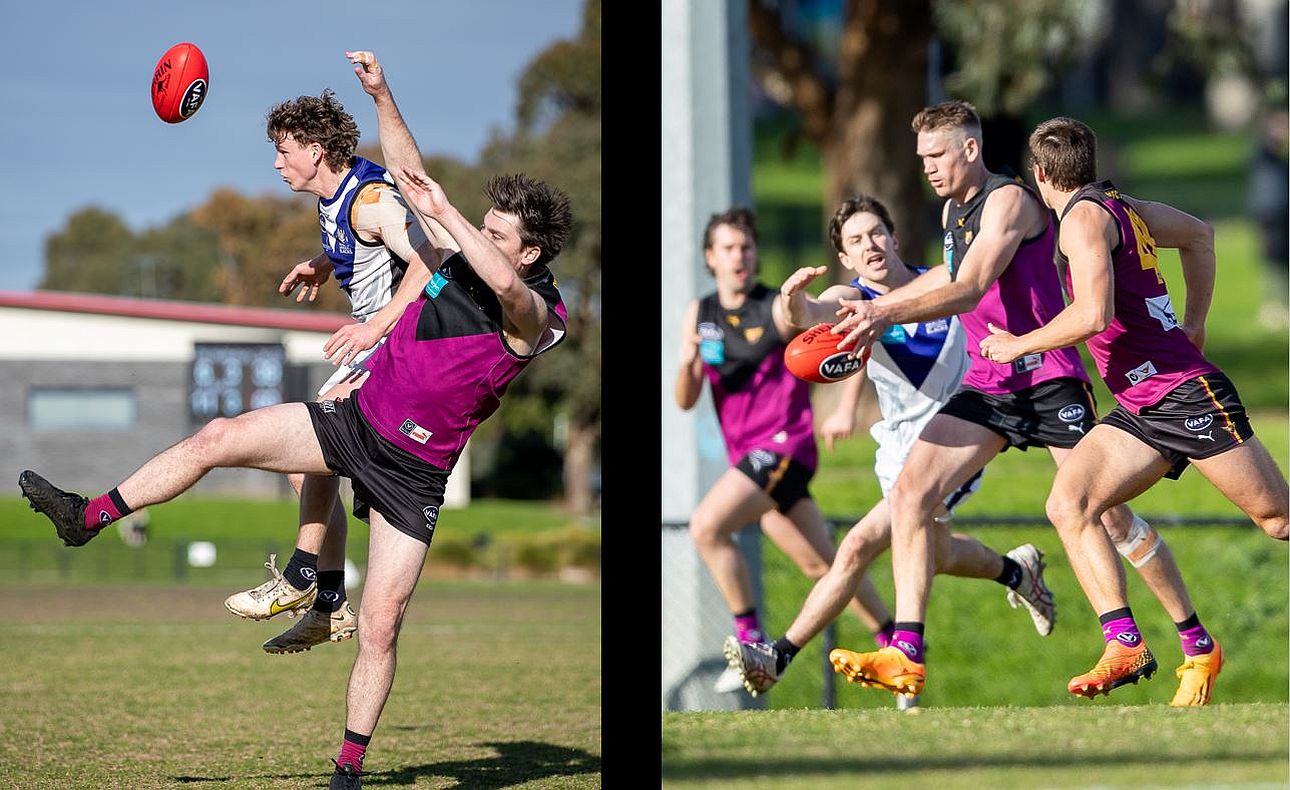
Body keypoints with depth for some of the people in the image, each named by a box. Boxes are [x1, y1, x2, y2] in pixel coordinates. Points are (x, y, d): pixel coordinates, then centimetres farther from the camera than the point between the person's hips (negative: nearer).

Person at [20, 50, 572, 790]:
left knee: (381, 626, -7)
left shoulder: (536, 316, -18)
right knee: (220, 437, -7)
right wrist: (382, 95, -2)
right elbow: (410, 175, 8)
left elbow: (504, 284, -43)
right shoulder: (461, 256, 2)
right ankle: (89, 515, 3)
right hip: (355, 417, 6)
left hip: (412, 471, -6)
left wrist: (445, 211, -36)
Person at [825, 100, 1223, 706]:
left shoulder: (1008, 201, -14)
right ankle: (906, 656, -15)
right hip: (989, 384, 8)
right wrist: (874, 305, 28)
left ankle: (1198, 644, 11)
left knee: (1106, 515, -5)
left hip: (1050, 377, -8)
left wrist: (890, 313, -38)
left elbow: (968, 291, -26)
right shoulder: (953, 209, 13)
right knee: (908, 492, -10)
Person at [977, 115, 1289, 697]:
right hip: (1140, 410, 9)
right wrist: (1194, 321, 32)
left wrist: (1019, 345, -11)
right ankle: (1125, 643, -15)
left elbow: (1093, 314, -24)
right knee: (1068, 505, -7)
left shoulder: (1085, 216, -11)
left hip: (1185, 393, -9)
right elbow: (1199, 235, 32)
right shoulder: (1125, 208, 15)